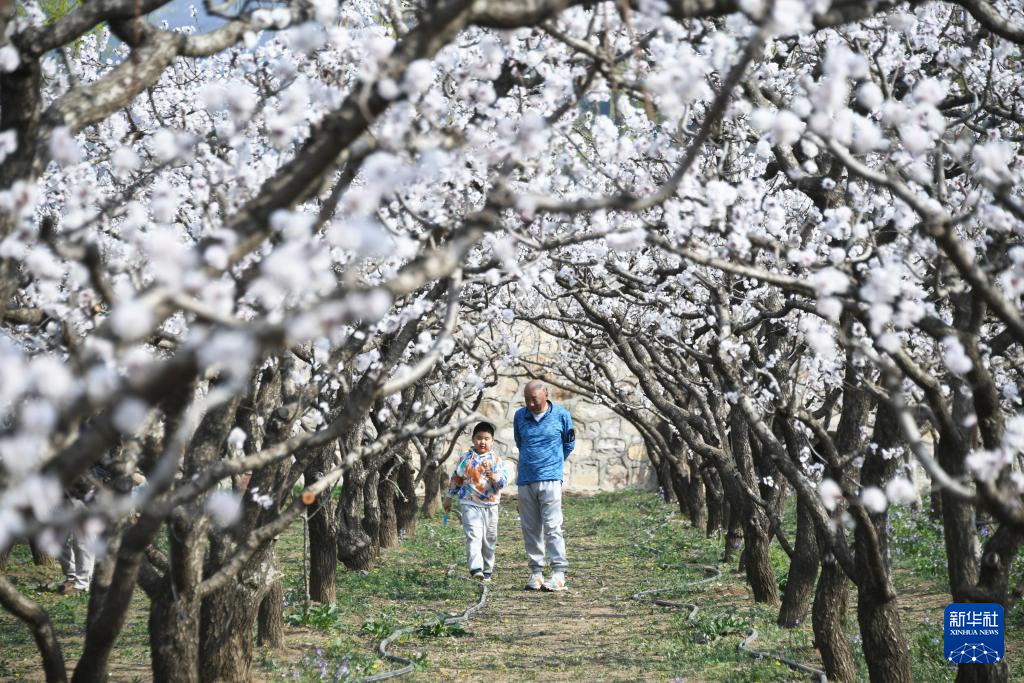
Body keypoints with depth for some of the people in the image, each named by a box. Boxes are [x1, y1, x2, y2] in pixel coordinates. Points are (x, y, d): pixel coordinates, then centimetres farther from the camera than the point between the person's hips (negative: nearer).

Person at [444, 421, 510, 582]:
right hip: (470, 504, -2)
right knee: (473, 536, -17)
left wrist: (494, 477, -30)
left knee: (489, 539, 10)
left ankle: (487, 570, 23)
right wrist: (448, 498, 18)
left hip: (490, 506, 2)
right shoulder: (466, 458, 4)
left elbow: (503, 480, -9)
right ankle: (476, 569, -27)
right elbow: (455, 478, 13)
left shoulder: (497, 461, 1)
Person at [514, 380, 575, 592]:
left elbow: (569, 443, 12)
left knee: (552, 526, -10)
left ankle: (559, 573, -10)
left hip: (550, 480, -4)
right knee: (530, 528, 5)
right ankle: (536, 572, 10)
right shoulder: (520, 416, 6)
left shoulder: (561, 415, -2)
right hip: (526, 479, 4)